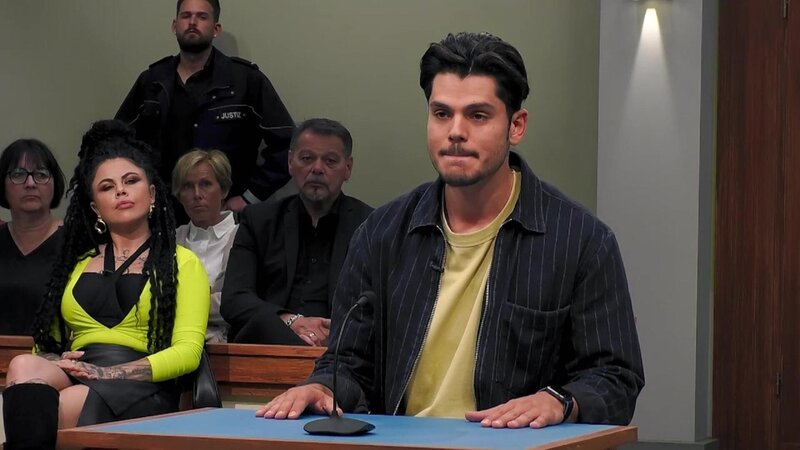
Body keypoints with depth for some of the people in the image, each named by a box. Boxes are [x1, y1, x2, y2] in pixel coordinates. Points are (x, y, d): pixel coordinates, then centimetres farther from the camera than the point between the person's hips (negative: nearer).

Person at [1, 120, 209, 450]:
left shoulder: (181, 263, 16)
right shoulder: (76, 262, 29)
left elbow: (188, 351, 1)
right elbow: (45, 344, 26)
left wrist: (107, 374, -12)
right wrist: (57, 362, -1)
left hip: (142, 389, -4)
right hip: (72, 379, 4)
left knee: (69, 405, -39)